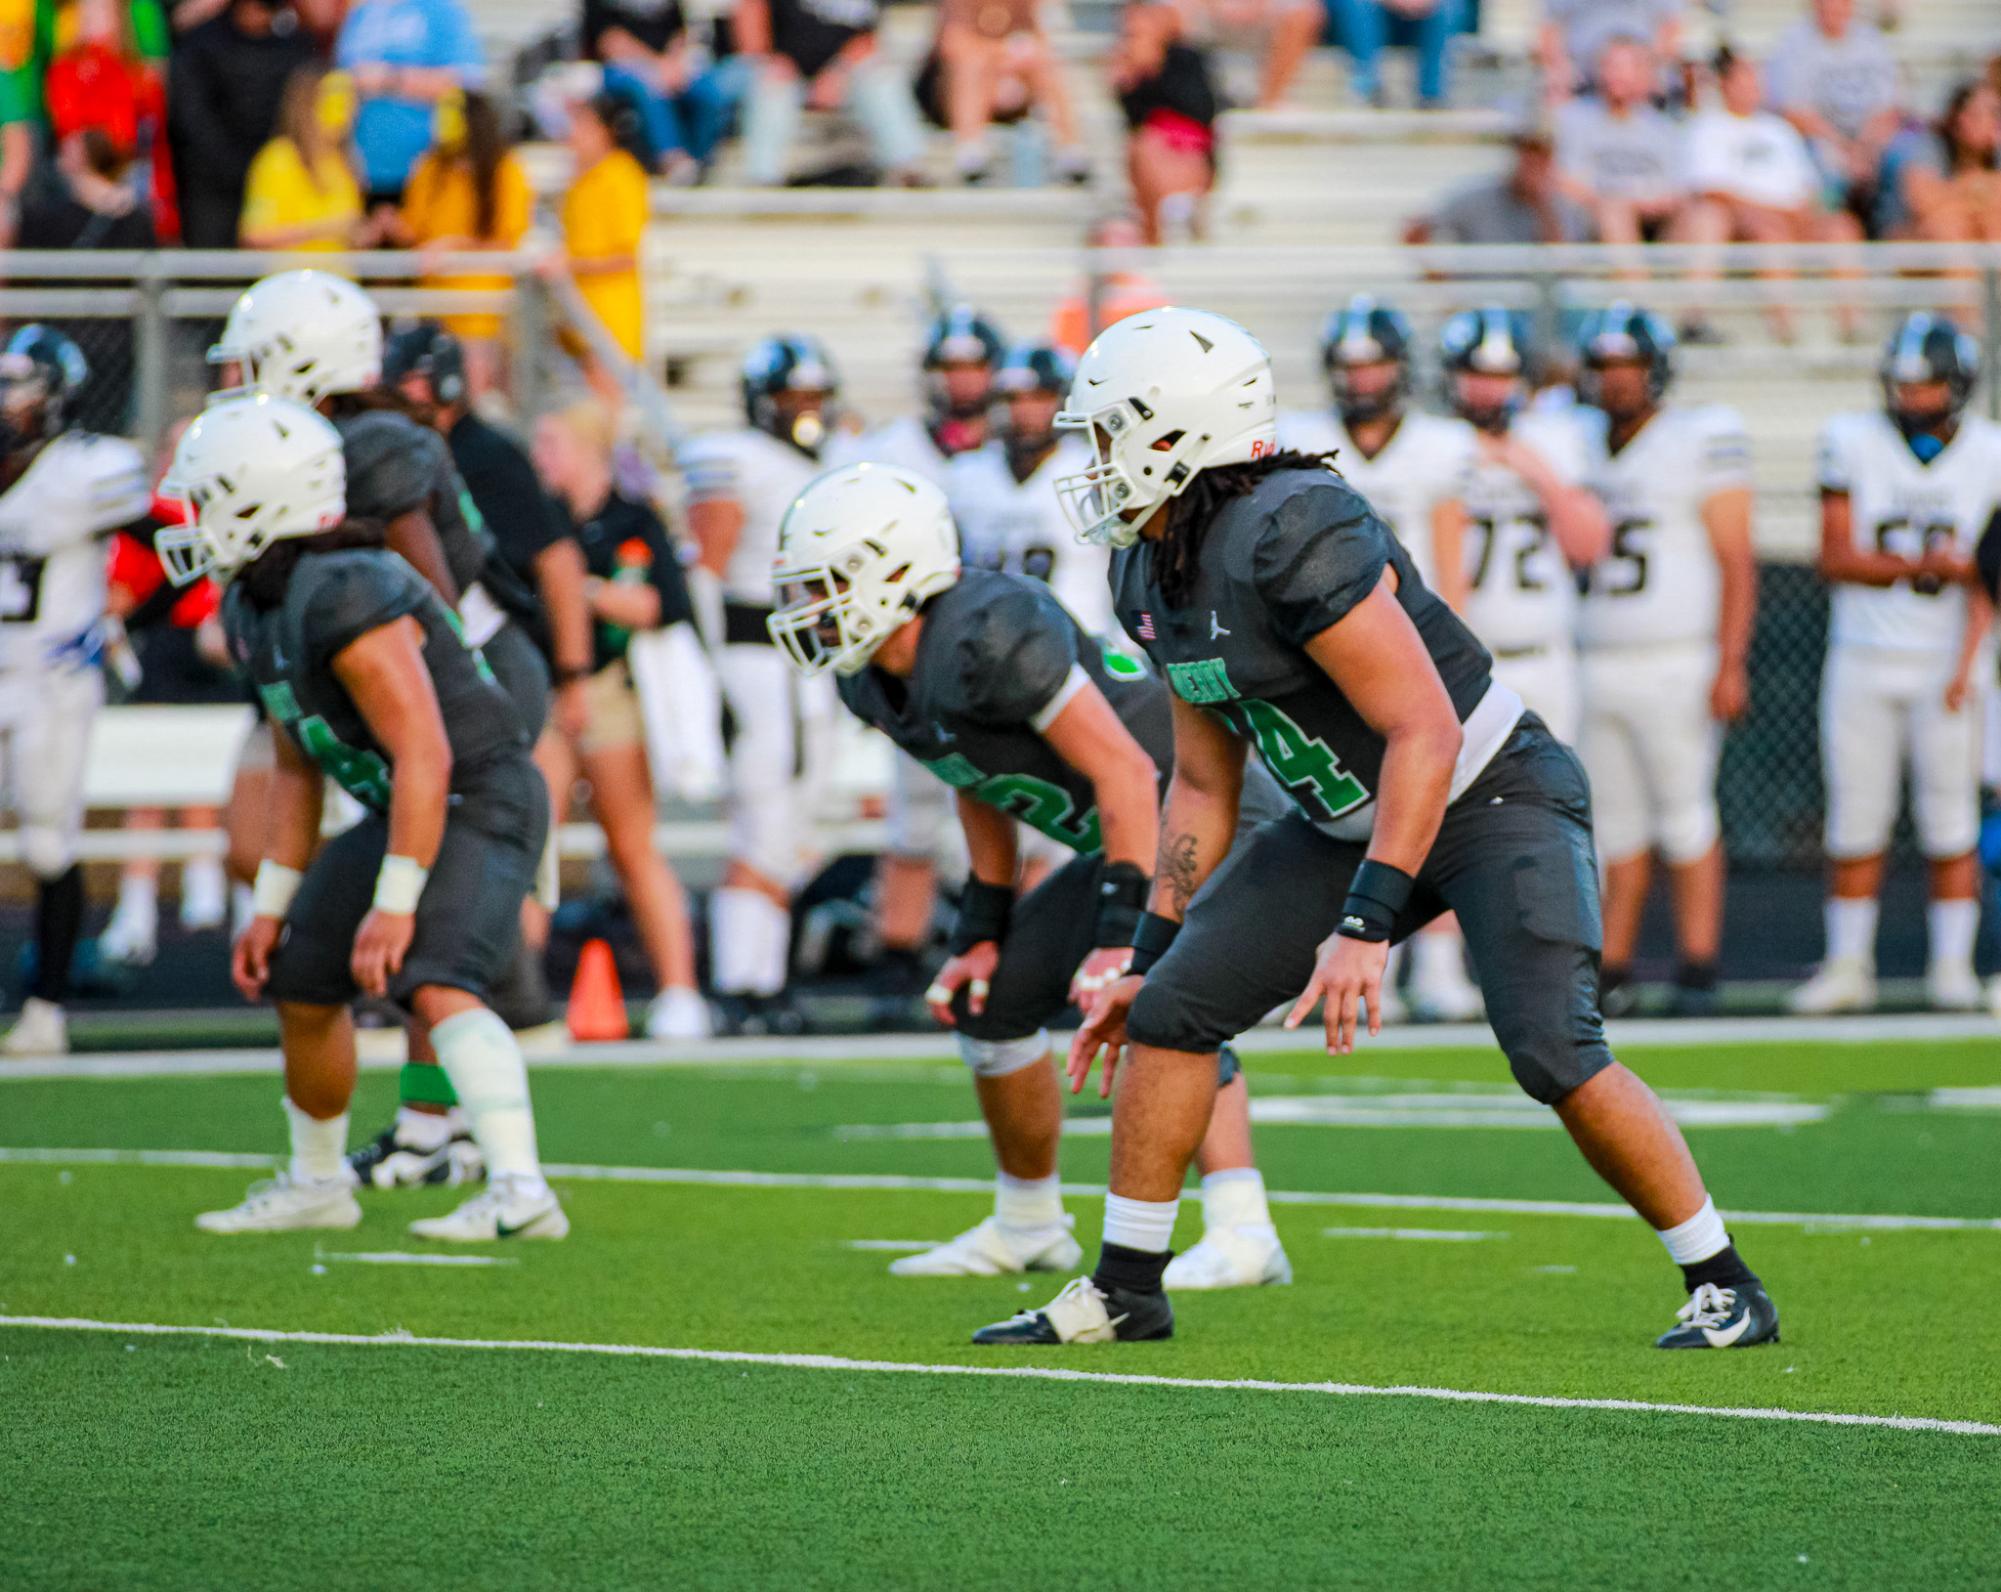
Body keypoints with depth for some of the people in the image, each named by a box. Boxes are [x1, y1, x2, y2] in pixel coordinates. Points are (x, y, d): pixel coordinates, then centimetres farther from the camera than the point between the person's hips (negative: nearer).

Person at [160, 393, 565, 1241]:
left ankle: (518, 1192, -39)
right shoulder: (254, 608, 6)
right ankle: (317, 1184, 37)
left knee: (434, 983, -29)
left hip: (480, 801, -10)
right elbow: (298, 766, 15)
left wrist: (394, 904, -31)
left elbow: (424, 756, -30)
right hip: (405, 811, 10)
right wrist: (270, 907, 15)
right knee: (303, 985, 17)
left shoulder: (346, 600, -27)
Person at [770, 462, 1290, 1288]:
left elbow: (1125, 772, -29)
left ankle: (1243, 1234, -33)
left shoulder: (989, 635, -29)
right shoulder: (879, 684, 1)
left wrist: (1124, 934, -32)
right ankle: (1027, 1226, 30)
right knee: (990, 997, 13)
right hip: (1128, 841, 10)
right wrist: (981, 931, 12)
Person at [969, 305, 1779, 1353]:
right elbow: (1203, 785, 12)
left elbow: (1425, 735, -31)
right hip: (1350, 820, 9)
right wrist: (1147, 955, 11)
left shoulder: (1292, 536, -28)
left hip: (1493, 796, -9)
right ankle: (1125, 1289, 11)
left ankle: (1723, 1287, -7)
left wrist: (1363, 927, -33)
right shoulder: (1149, 576, 1)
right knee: (1172, 1011, -1)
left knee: (1552, 1051, -23)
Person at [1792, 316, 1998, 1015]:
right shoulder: (1853, 442, 0)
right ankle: (1848, 966, 9)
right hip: (1864, 662, 1)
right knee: (1855, 819, 2)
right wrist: (1926, 566, -18)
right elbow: (1835, 558, -6)